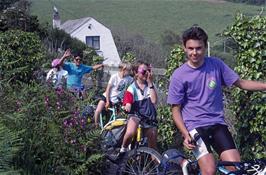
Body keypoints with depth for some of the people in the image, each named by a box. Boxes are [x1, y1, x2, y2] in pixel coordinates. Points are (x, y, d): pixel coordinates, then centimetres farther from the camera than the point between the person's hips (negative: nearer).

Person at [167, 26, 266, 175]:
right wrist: (186, 135, -15)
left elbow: (241, 83, 8)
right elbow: (176, 110, -3)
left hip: (217, 123, 3)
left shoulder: (216, 65, 0)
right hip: (195, 126, -3)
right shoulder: (179, 76, -7)